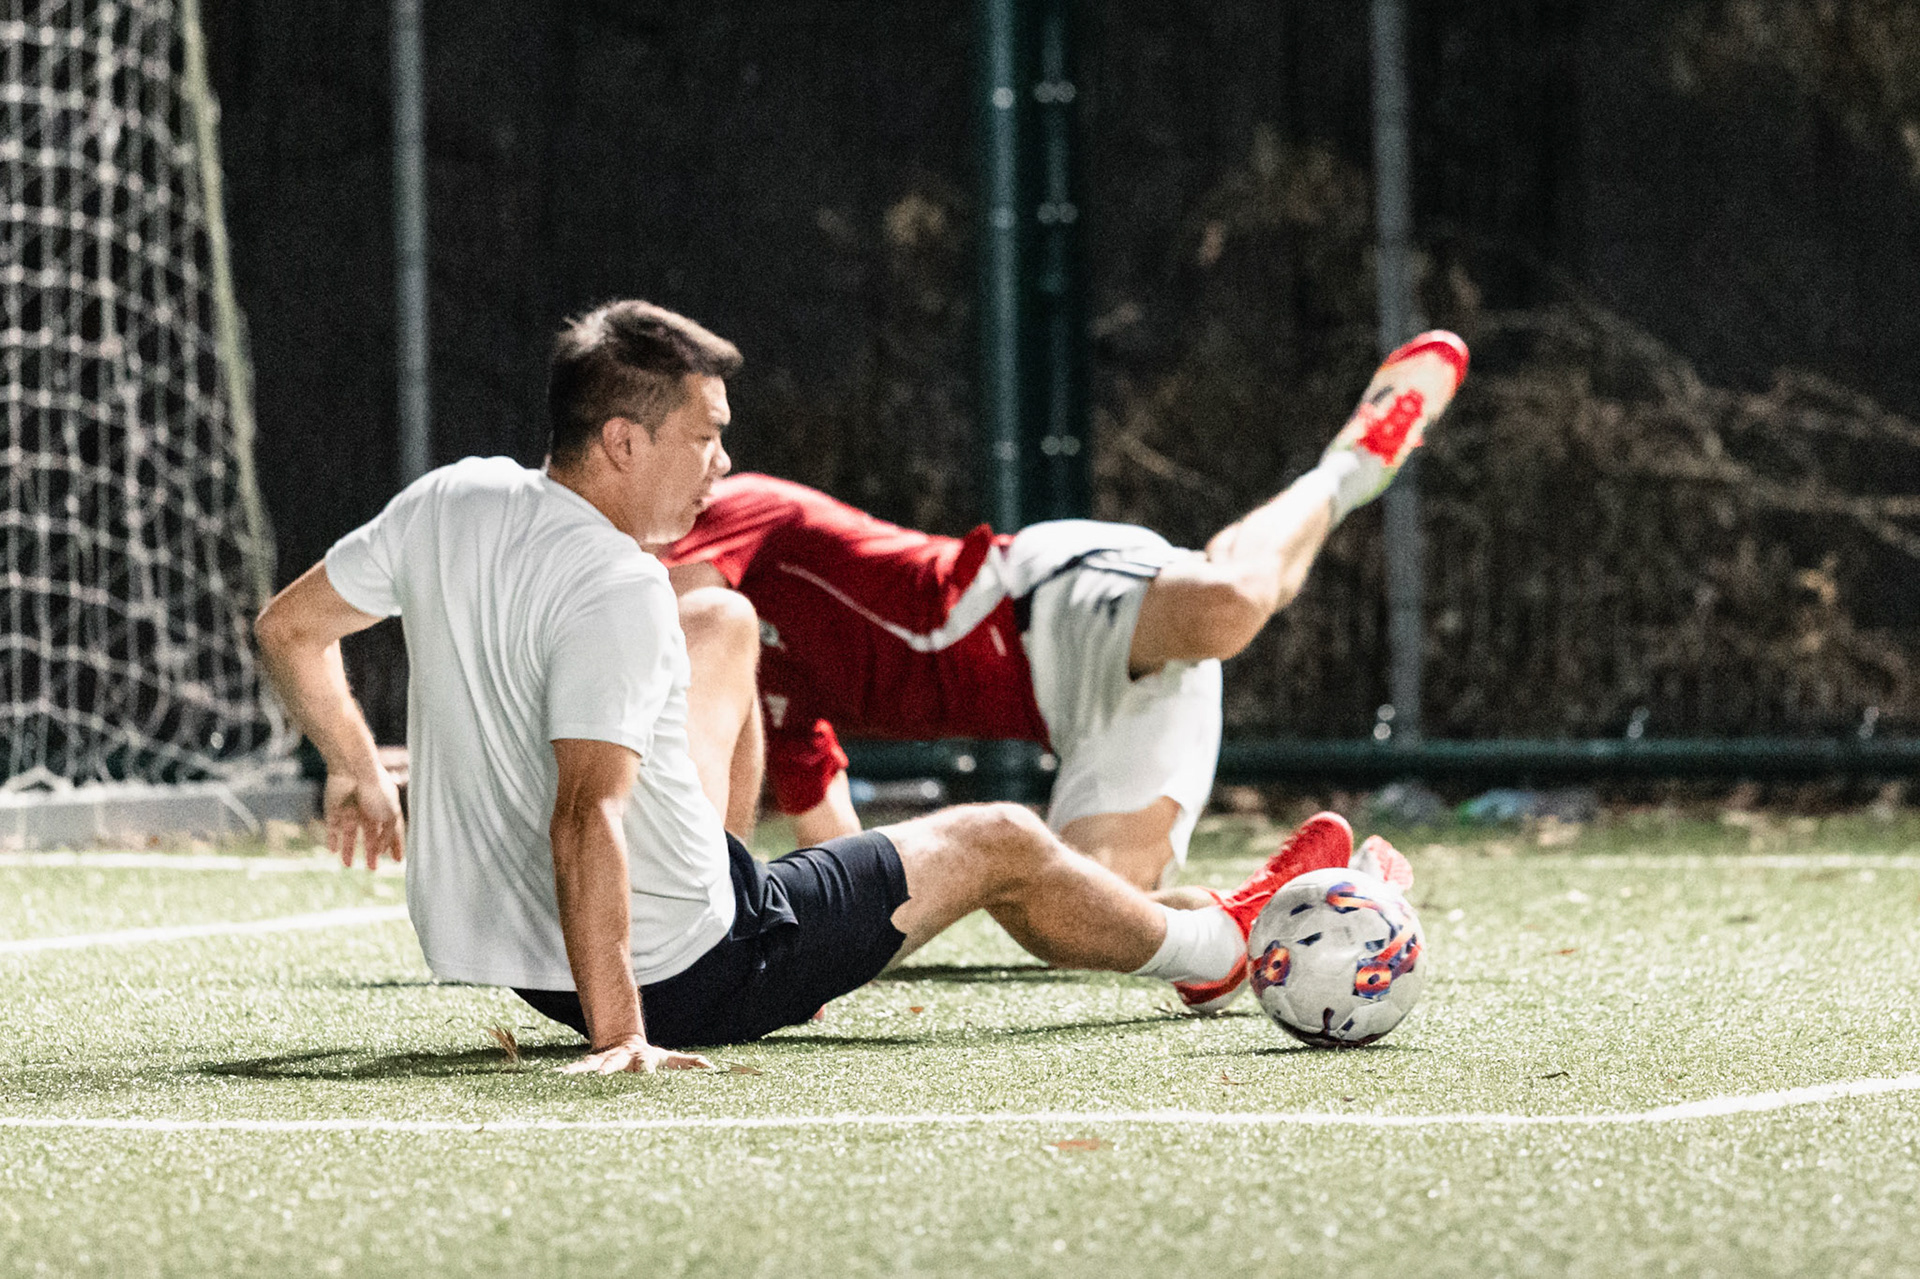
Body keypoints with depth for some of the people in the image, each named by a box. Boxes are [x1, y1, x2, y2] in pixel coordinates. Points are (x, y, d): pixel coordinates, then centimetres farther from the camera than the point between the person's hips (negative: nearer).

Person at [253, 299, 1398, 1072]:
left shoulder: (449, 499, -5)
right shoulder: (616, 590, -29)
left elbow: (289, 628, 7)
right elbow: (584, 817, -37)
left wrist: (358, 773, 20)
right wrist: (618, 1034, -39)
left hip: (499, 950, 8)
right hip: (681, 978, -8)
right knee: (999, 842, 10)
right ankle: (1226, 946, 36)